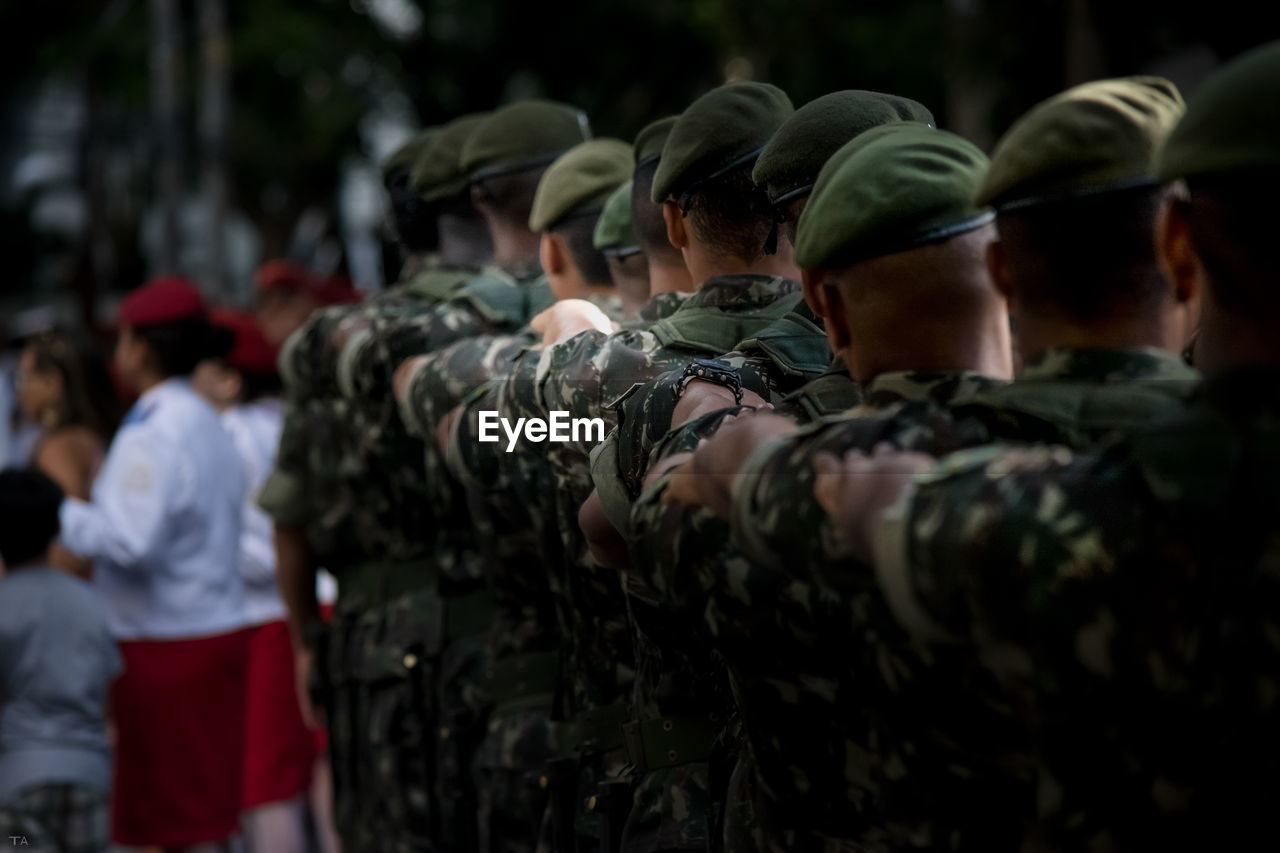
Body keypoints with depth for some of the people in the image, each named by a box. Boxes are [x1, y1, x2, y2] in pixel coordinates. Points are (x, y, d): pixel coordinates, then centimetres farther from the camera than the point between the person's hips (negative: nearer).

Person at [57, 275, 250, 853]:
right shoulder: (206, 423, 13)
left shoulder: (152, 435, -15)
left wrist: (62, 513, -11)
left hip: (166, 647, -9)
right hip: (217, 627, 9)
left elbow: (132, 542, -23)